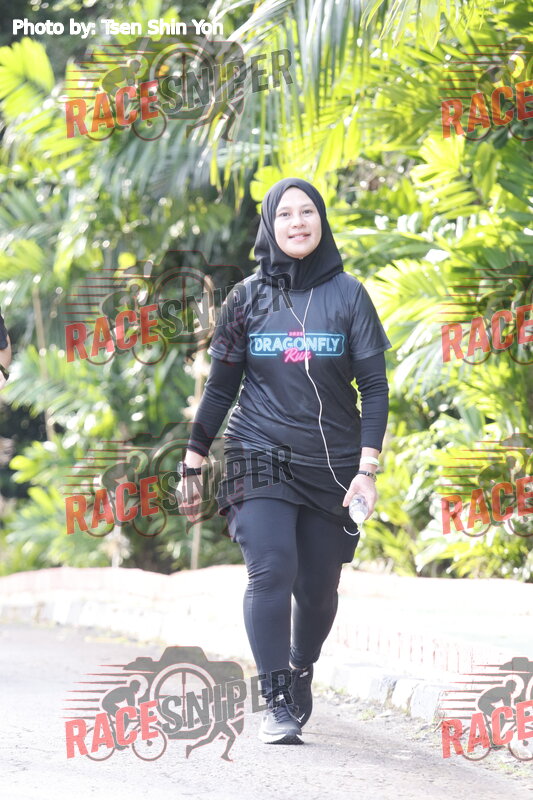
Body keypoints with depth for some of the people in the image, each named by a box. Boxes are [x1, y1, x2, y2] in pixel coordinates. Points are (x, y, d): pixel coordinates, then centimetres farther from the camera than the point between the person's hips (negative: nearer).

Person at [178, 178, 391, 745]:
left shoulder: (347, 295, 2)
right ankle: (276, 704, -14)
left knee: (317, 586, 3)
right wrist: (192, 465, 9)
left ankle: (301, 674, 32)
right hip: (260, 460, 0)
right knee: (271, 571, -18)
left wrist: (367, 468, -9)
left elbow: (374, 387, 0)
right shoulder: (248, 298, 5)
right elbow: (220, 387, 10)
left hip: (331, 466, 1)